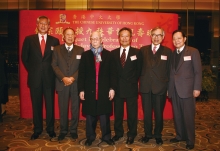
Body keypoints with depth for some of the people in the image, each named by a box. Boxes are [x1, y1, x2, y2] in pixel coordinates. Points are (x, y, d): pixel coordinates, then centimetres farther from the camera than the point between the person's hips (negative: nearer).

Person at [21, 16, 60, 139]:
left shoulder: (55, 41, 4)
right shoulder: (29, 39, 3)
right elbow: (24, 57, 7)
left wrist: (53, 71, 1)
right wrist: (31, 70, 4)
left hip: (49, 77, 0)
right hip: (35, 77, 0)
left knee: (50, 104, 7)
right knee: (36, 104, 9)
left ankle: (50, 128, 22)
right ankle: (37, 129, 24)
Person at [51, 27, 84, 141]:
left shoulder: (80, 50, 6)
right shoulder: (57, 49, 7)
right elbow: (54, 65, 0)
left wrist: (73, 78, -12)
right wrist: (63, 78, -13)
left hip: (76, 84, 0)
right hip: (62, 83, 0)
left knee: (75, 108, 7)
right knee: (63, 108, 7)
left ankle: (73, 130, 22)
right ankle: (63, 130, 21)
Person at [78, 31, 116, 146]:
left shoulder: (108, 54, 4)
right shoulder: (85, 55, 5)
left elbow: (112, 72, 2)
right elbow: (81, 74, 3)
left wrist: (112, 88, -4)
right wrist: (81, 89, -2)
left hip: (104, 90, -1)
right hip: (89, 90, 1)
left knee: (105, 115, 7)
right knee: (90, 115, 10)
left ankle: (106, 136, 23)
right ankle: (90, 137, 26)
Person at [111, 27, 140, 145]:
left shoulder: (137, 52, -2)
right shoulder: (113, 53, 5)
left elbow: (139, 70, 1)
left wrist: (133, 81, -4)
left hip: (131, 88, -2)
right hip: (117, 88, 2)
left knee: (132, 113, 9)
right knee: (117, 112, 13)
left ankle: (131, 134, 25)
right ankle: (118, 132, 31)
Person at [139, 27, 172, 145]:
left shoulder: (167, 51, 2)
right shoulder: (143, 50, 6)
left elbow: (169, 71, 2)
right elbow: (140, 67, 7)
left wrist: (168, 87, -1)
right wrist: (141, 81, 1)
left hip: (160, 88, -1)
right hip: (145, 87, 1)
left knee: (159, 113, 11)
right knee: (146, 113, 11)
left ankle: (158, 135, 30)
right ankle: (148, 134, 29)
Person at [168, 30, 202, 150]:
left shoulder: (193, 52, -1)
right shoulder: (172, 54, 13)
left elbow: (198, 71, -5)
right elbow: (171, 72, 11)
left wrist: (197, 88, -10)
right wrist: (169, 88, 8)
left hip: (187, 89, -4)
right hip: (174, 90, 5)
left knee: (188, 116, 2)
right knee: (177, 115, 11)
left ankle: (190, 140, 16)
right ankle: (180, 136, 26)